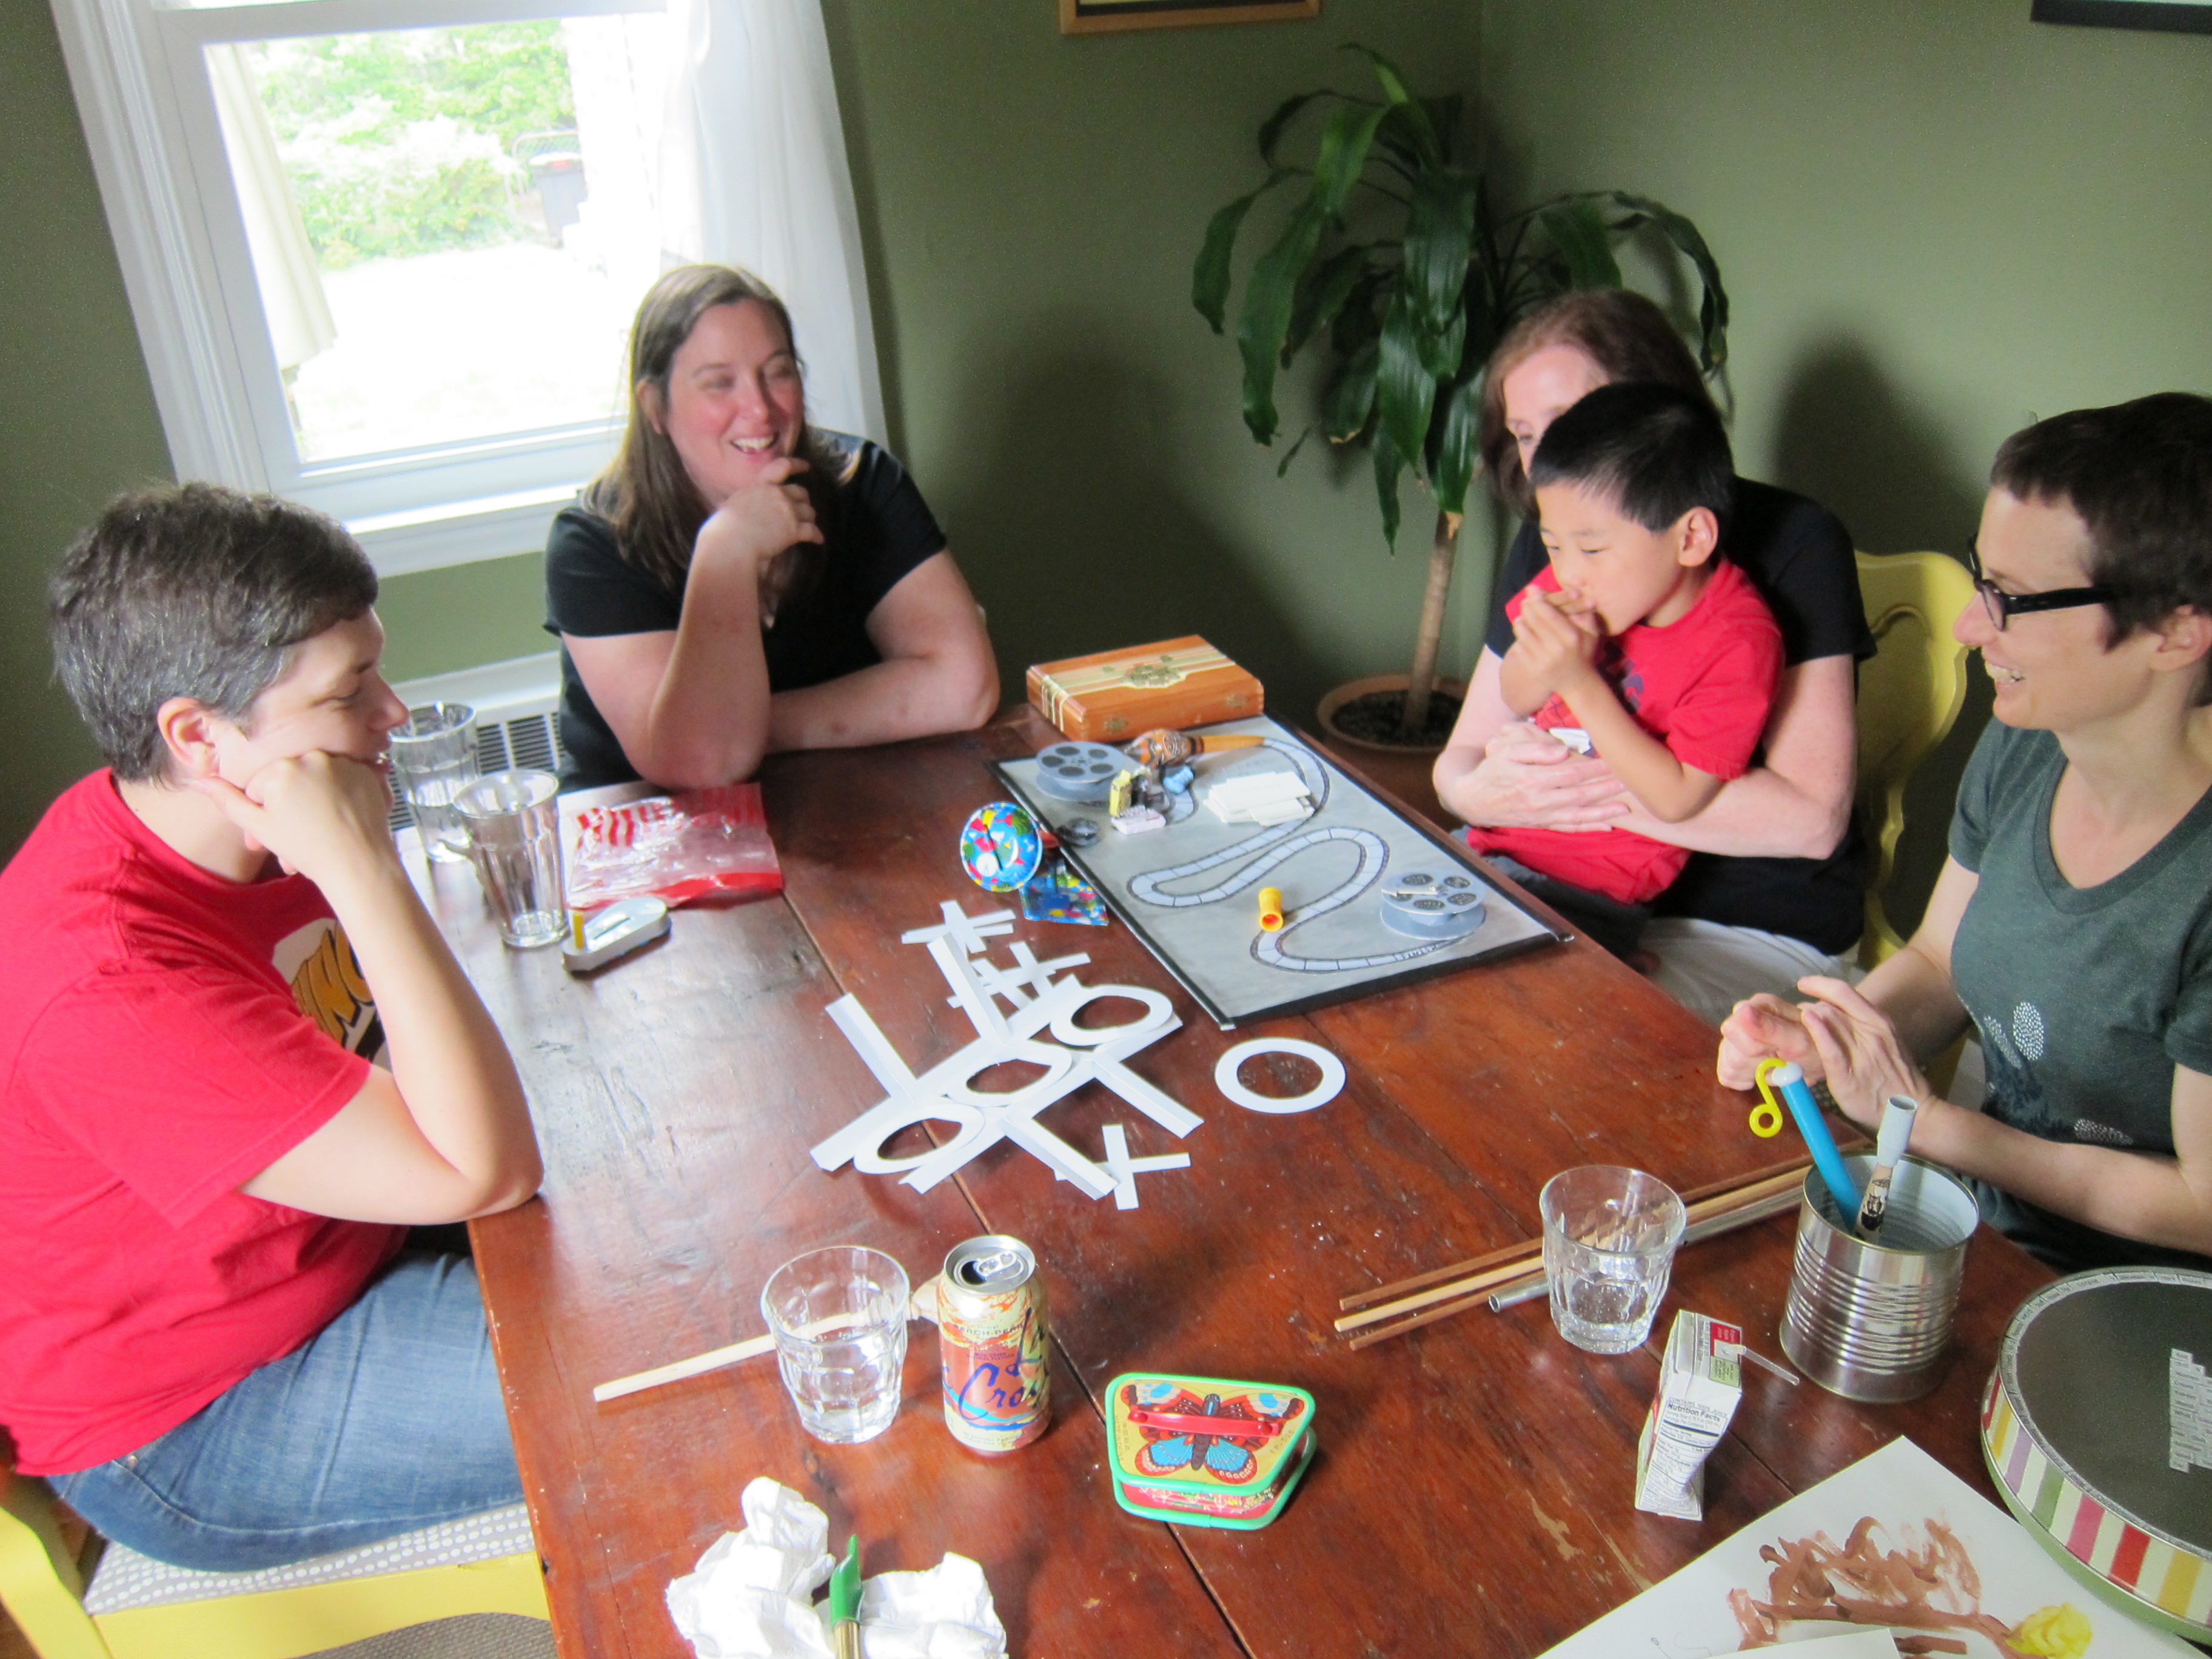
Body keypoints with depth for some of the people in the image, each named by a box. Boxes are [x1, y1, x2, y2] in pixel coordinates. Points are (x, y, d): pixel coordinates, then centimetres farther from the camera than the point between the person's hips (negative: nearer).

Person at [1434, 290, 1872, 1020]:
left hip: (1755, 932, -6)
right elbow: (1458, 761, 6)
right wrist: (1483, 791, -19)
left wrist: (1592, 783, -25)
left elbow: (1810, 817, -20)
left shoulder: (1792, 542, -12)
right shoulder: (1545, 547, 6)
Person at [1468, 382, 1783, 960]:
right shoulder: (1583, 579, -1)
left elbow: (1675, 798, -22)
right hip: (1494, 841, 7)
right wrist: (1541, 659, -13)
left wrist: (1580, 682, -26)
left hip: (1586, 890, -7)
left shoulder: (1736, 642, -19)